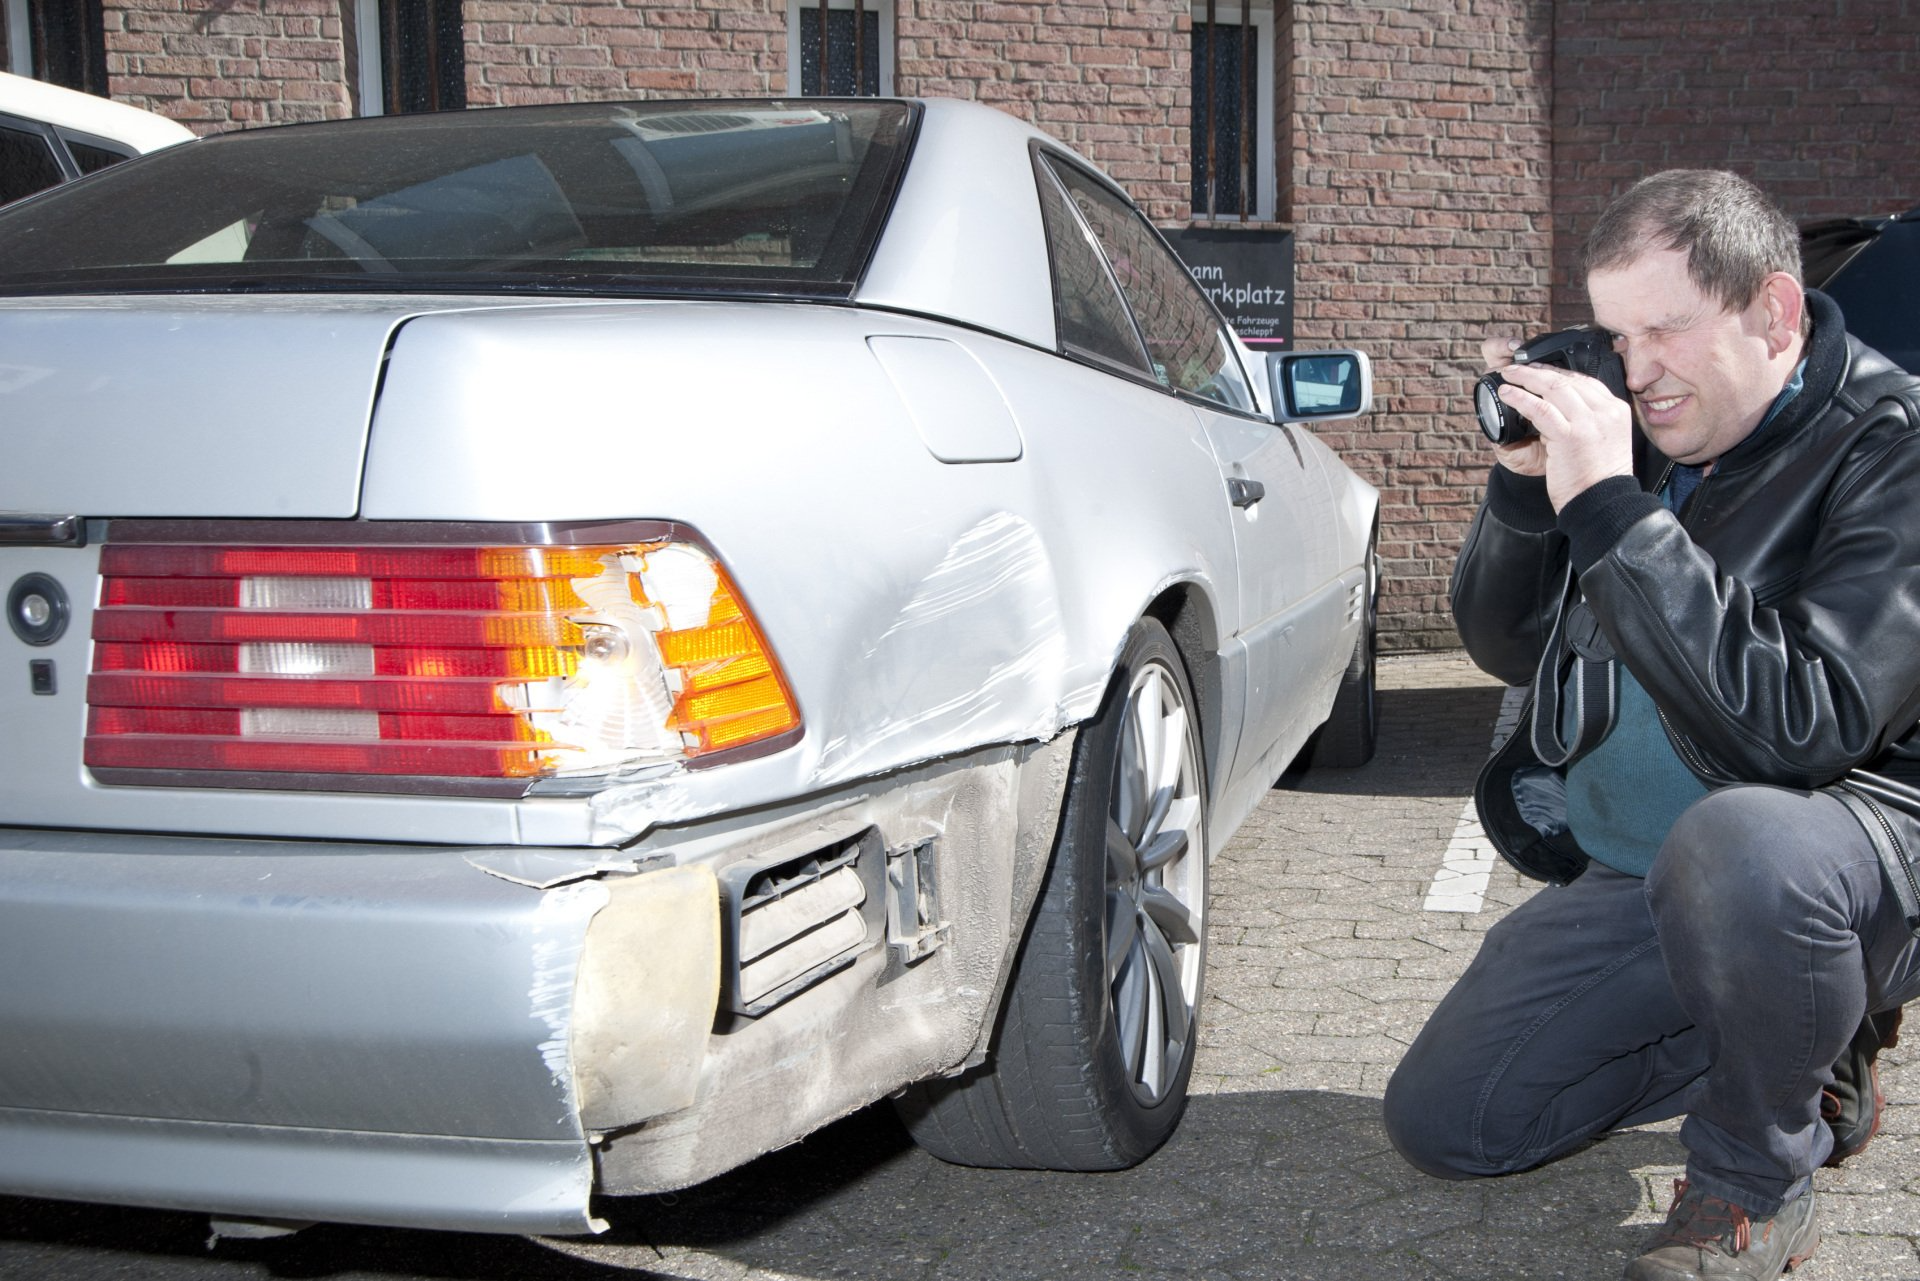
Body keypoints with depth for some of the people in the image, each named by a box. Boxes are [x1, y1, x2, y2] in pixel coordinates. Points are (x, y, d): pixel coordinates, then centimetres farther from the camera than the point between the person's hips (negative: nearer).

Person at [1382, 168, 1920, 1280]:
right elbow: (1508, 648, 8)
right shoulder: (1640, 434, 1)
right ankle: (1797, 1052, 18)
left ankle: (1757, 1184, -12)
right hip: (1628, 874, 7)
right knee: (1441, 1119, 4)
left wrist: (1612, 514, -32)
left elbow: (1805, 728, -31)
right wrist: (1524, 486, -10)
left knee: (1735, 843, -42)